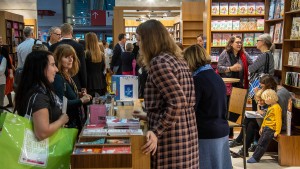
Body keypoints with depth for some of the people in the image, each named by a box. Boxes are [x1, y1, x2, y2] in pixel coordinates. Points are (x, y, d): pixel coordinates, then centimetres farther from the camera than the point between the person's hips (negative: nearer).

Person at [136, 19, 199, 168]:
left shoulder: (158, 62, -14)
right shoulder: (177, 59, 13)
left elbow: (177, 102, -23)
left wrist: (156, 132, -19)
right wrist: (149, 115, 23)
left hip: (170, 137, -9)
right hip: (186, 133, 9)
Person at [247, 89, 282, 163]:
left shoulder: (276, 107, -16)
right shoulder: (270, 107, 16)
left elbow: (278, 120, -20)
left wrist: (277, 131, -21)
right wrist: (262, 127, 24)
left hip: (271, 129, -10)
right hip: (266, 128, 10)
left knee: (262, 143, -8)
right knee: (260, 142, 8)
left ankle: (255, 158, -3)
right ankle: (255, 156, 12)